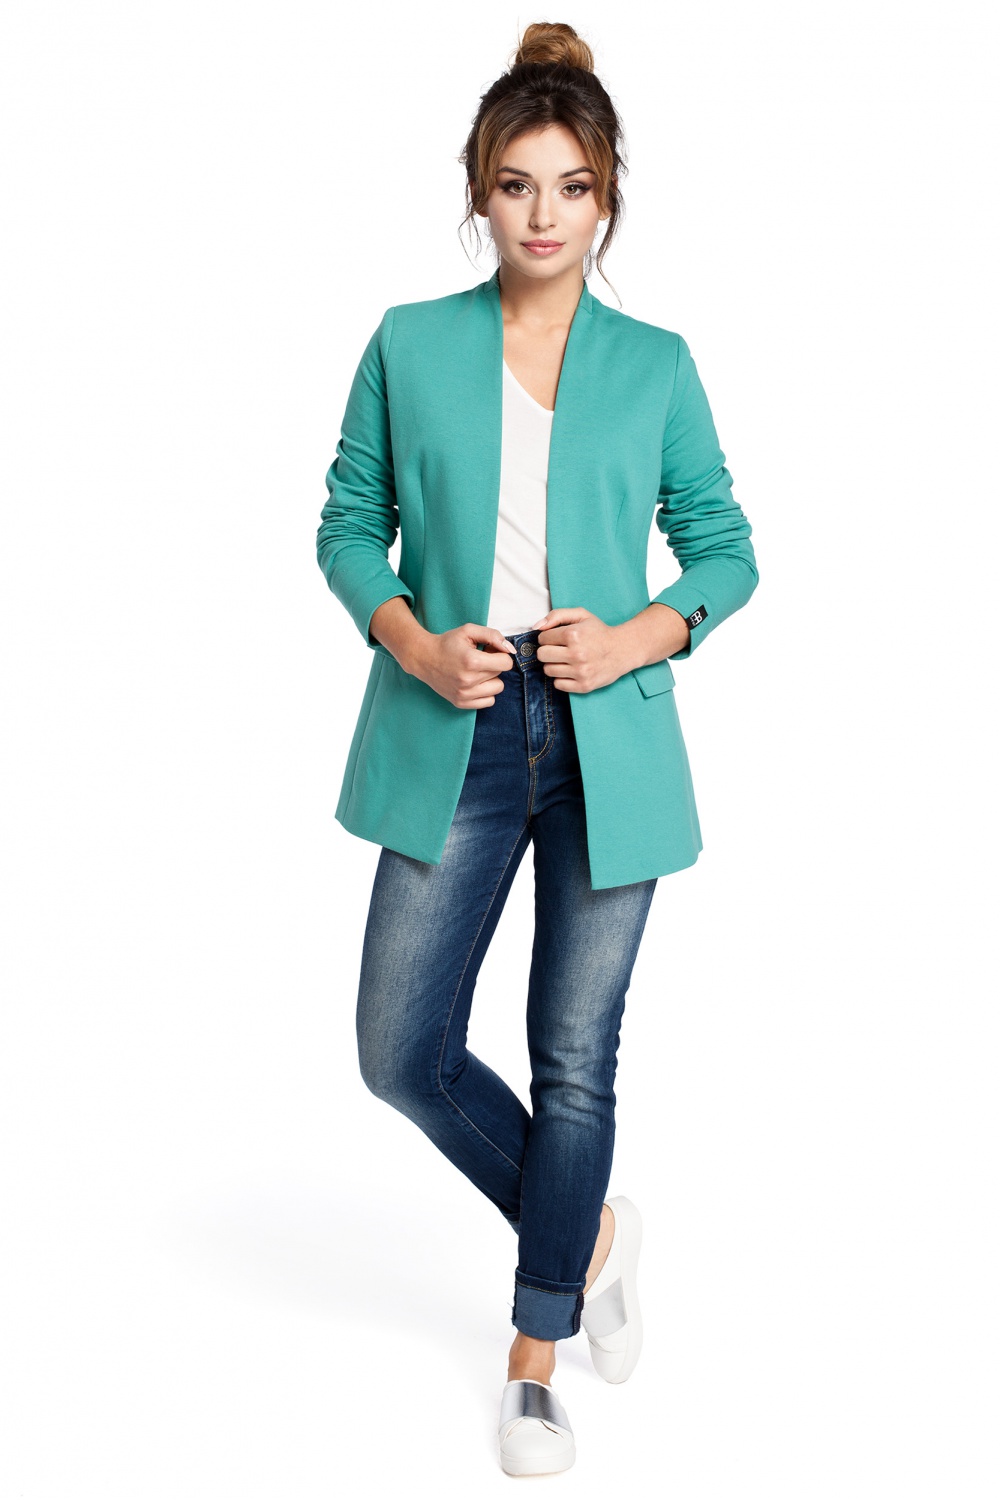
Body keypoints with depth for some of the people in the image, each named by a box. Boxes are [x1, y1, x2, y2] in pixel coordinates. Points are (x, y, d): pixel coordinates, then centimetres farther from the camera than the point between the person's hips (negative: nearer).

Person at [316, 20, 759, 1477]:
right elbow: (348, 525, 8)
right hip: (453, 740, 1)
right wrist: (410, 639, -10)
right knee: (404, 1052, 1)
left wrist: (641, 635, -10)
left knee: (576, 1063, 6)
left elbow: (725, 549, 8)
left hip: (606, 742, -1)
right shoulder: (409, 345, 4)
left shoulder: (656, 364, 4)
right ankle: (589, 1225, 29)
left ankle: (535, 1362, 25)